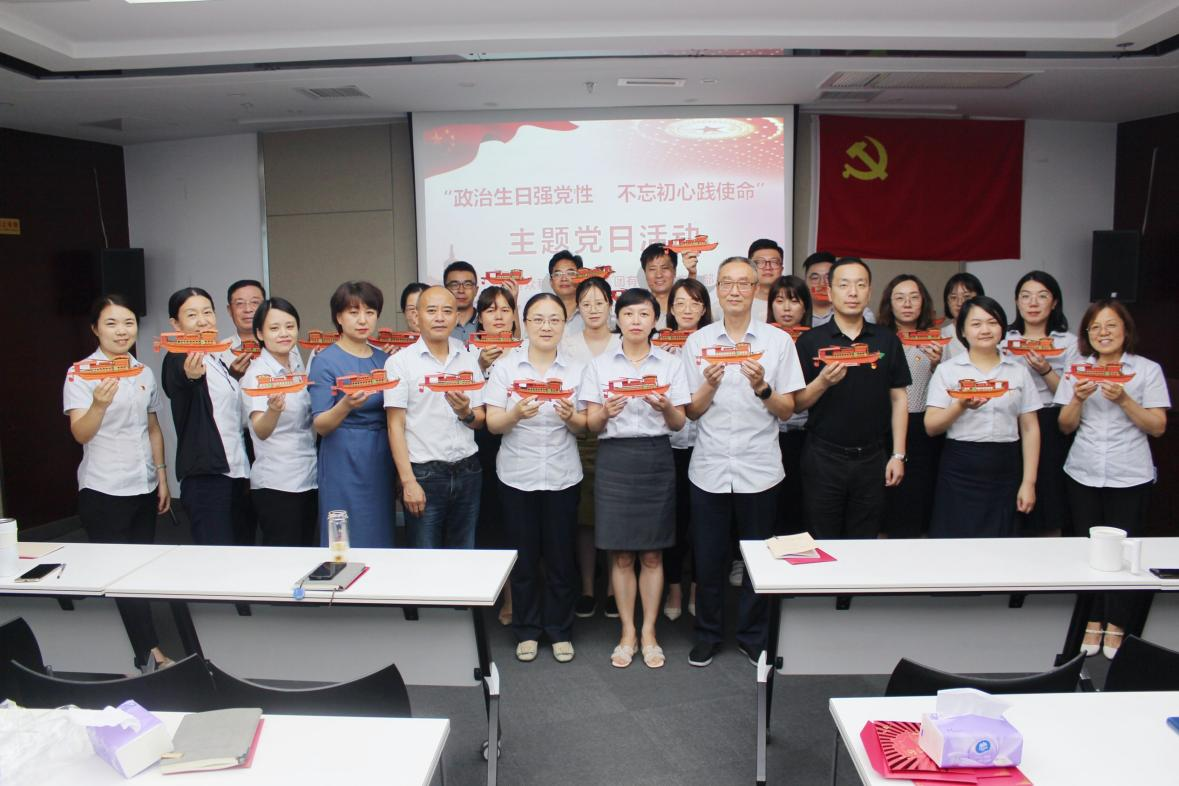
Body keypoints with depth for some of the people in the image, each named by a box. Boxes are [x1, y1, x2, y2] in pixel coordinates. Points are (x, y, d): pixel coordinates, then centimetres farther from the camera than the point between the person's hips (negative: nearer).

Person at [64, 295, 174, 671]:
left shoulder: (144, 372, 9)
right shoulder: (81, 373, -7)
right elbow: (80, 434, -15)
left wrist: (162, 478, 12)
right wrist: (98, 404, -35)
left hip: (144, 487, 5)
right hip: (103, 491, -5)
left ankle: (143, 651, 18)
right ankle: (151, 653, -1)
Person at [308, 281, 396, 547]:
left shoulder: (384, 359, 11)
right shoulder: (325, 360, -4)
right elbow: (320, 426, -10)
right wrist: (346, 405, -27)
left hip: (381, 459, 5)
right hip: (343, 462, -5)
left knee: (380, 539, 9)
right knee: (348, 544, -1)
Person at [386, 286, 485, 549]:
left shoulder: (469, 360, 9)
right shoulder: (400, 362, -2)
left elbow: (481, 420, 12)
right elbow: (395, 426, -5)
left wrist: (466, 413, -11)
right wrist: (408, 482, -11)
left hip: (467, 471, 4)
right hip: (424, 474, -3)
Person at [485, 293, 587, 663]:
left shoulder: (575, 370, 5)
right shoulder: (505, 366, 0)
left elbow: (582, 427, 4)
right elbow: (493, 424, -4)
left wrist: (571, 416, -18)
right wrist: (517, 413, -24)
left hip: (562, 476, 1)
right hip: (517, 475, -1)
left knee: (561, 556, 6)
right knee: (523, 555, 6)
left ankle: (560, 630, 23)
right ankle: (526, 630, 23)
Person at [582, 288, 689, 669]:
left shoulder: (671, 364, 7)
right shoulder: (599, 365, 6)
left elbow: (678, 424, 4)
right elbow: (591, 424, 3)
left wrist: (665, 406, -16)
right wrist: (606, 412, -18)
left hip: (656, 458, 0)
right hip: (614, 457, 0)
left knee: (652, 553, 5)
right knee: (621, 554, 4)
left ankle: (648, 633, 18)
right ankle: (627, 633, 18)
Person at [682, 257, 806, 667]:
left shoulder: (778, 341, 1)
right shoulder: (698, 341, 4)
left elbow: (787, 411, 1)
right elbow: (692, 411, 4)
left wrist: (762, 387, -17)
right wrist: (710, 384, -14)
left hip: (759, 467, 0)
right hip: (709, 466, 1)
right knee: (707, 557, 8)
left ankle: (753, 636, 28)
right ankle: (708, 634, 27)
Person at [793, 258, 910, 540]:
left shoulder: (887, 340, 5)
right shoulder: (810, 340, -1)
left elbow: (898, 399, 7)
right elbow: (797, 403, -1)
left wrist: (898, 455, 2)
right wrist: (823, 381, -20)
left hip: (872, 458, 2)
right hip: (823, 457, -2)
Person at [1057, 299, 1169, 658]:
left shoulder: (1148, 370, 0)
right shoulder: (1078, 369, 7)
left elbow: (1158, 427, -4)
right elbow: (1066, 426, 5)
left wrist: (1123, 400, -17)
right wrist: (1078, 398, -13)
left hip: (1130, 476, -2)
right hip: (1083, 474, 2)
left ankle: (1116, 627, 14)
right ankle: (1093, 622, 18)